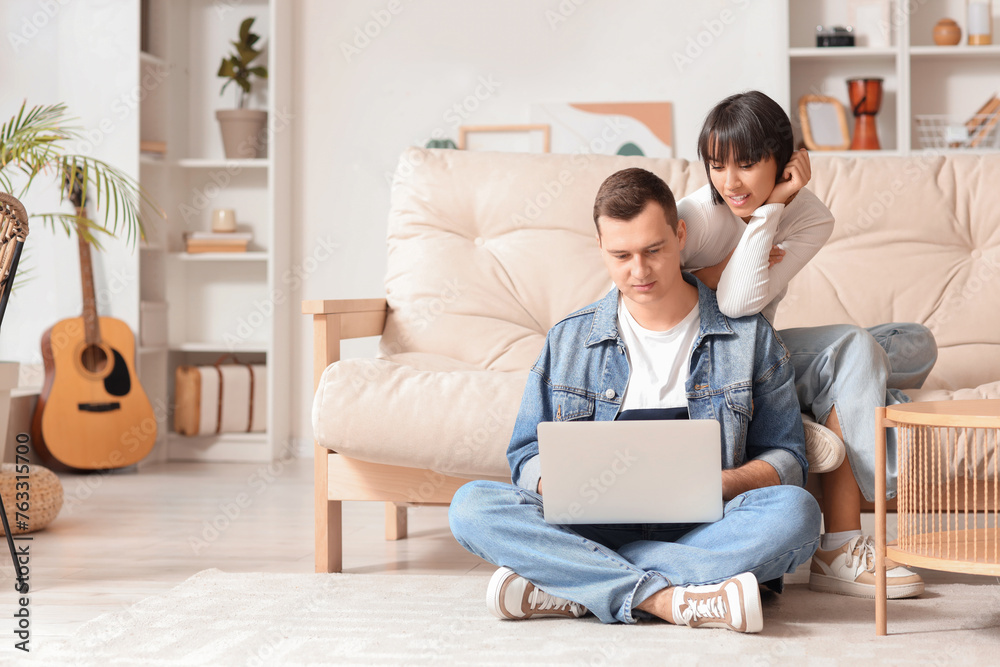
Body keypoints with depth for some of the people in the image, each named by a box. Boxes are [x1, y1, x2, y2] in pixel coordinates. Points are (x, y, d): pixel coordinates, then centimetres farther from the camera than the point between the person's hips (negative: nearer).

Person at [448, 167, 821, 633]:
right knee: (471, 505, -24)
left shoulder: (749, 337, 8)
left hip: (702, 532, 0)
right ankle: (668, 601, -35)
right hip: (593, 527, 1)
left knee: (795, 512, -33)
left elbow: (786, 460, 10)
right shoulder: (567, 341, 12)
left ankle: (566, 587, -30)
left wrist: (723, 483, -13)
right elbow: (527, 455, 13)